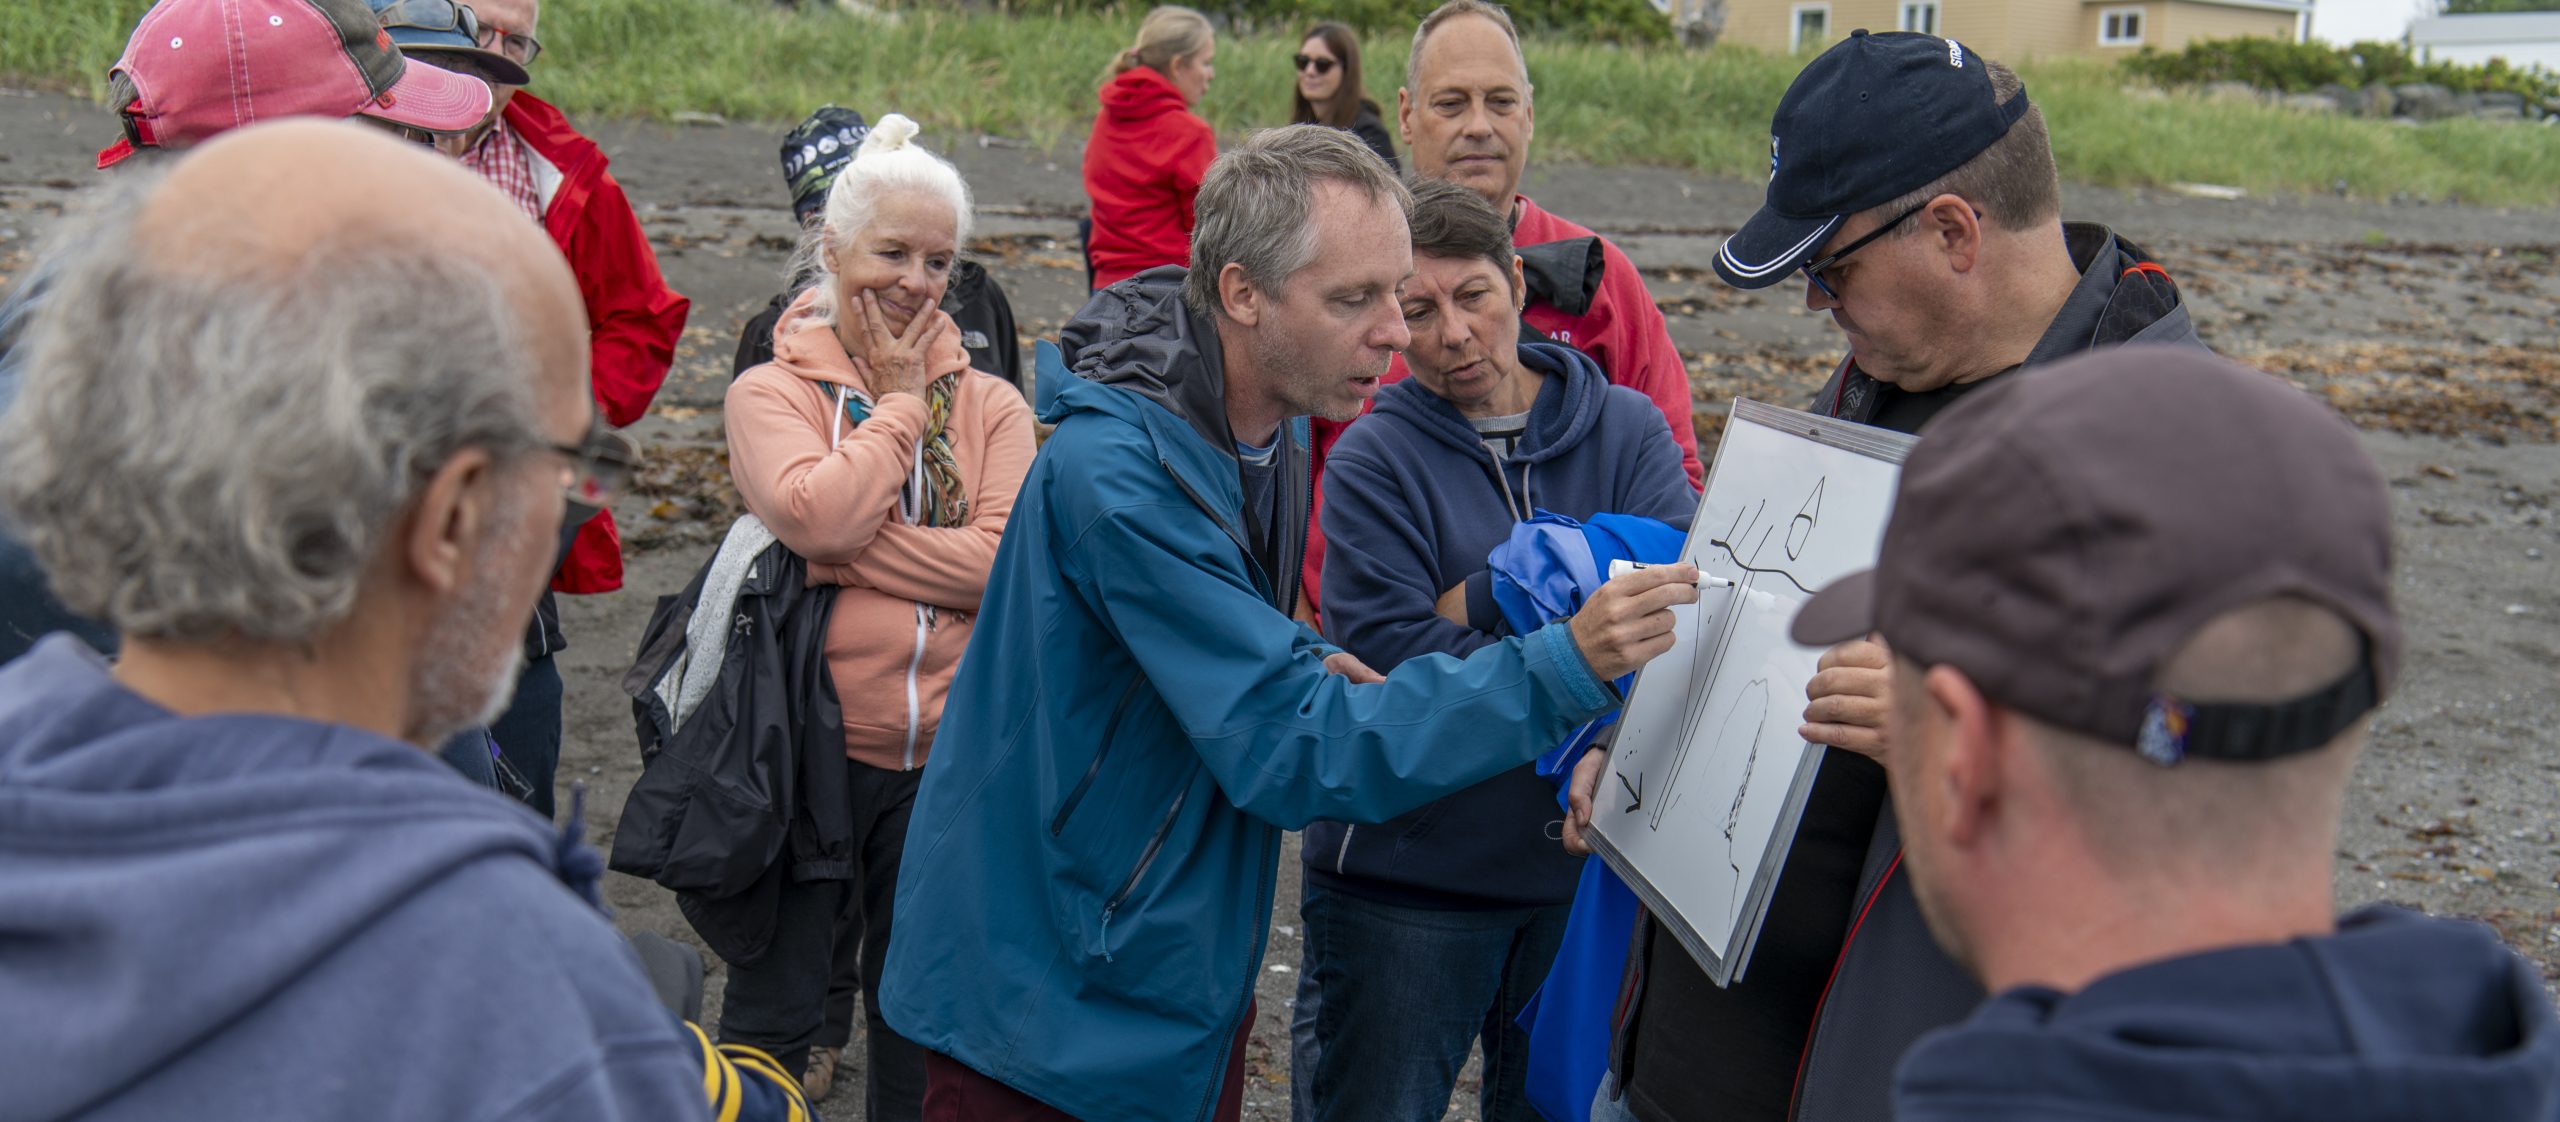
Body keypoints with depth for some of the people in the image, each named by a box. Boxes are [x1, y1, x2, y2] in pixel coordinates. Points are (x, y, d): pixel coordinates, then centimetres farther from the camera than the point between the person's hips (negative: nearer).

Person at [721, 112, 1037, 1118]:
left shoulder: (990, 406, 6)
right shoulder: (769, 392, 0)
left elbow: (1005, 556, -10)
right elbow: (813, 509, -20)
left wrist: (847, 549, -15)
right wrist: (900, 402, -7)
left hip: (943, 750, 2)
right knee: (772, 1009, 7)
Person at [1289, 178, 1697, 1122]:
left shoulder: (1626, 427, 3)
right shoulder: (1373, 458, -7)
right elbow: (1388, 660, -18)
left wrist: (1485, 600, -17)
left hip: (1580, 863, 3)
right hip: (1405, 871, -3)